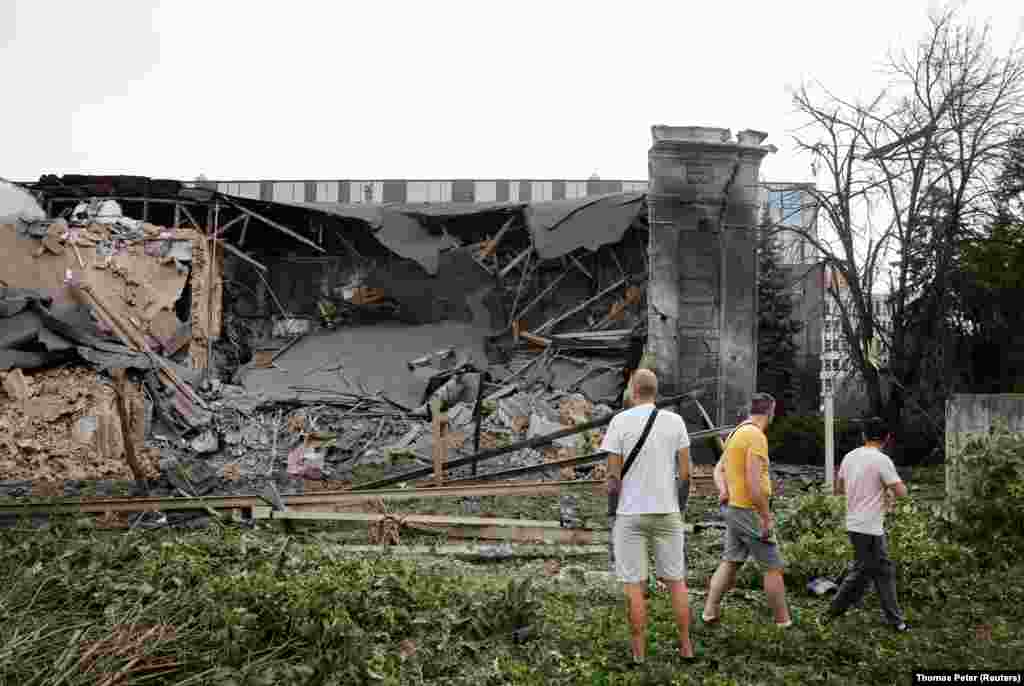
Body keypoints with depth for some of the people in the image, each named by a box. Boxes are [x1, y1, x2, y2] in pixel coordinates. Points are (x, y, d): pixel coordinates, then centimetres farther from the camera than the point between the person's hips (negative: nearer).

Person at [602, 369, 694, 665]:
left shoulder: (620, 421, -8)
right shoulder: (675, 421, -1)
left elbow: (613, 475, -9)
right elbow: (685, 472, 0)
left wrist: (613, 512, 2)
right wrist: (680, 508, 12)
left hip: (631, 513, -2)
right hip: (667, 511, 3)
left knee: (634, 585, 4)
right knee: (676, 580, 13)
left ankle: (639, 653, 9)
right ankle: (686, 646, 18)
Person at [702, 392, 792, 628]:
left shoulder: (737, 432, 13)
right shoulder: (757, 436, -18)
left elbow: (719, 469, 16)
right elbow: (753, 482, -24)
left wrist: (723, 490, -2)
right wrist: (767, 517, -20)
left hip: (733, 508, 9)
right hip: (750, 511, -9)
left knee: (730, 562, 14)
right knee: (773, 566, 2)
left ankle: (710, 611, 14)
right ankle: (783, 622, 11)